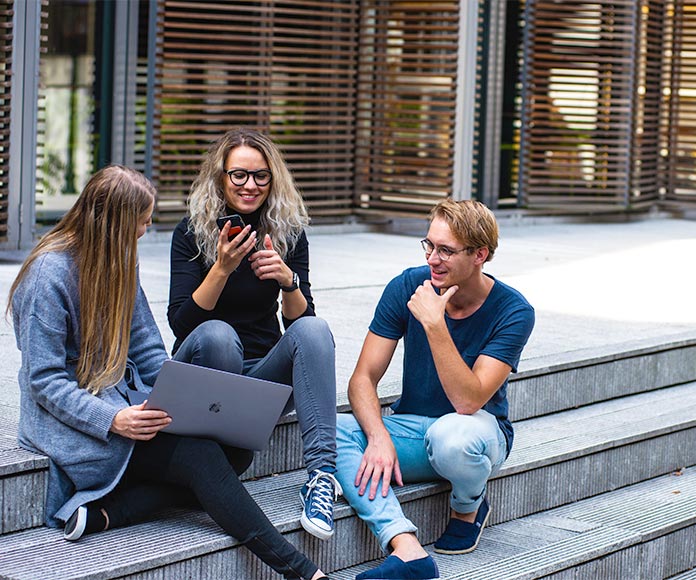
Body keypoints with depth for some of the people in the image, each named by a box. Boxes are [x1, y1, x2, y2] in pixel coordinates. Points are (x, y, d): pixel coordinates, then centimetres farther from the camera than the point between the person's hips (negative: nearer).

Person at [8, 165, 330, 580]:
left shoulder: (120, 263, 11)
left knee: (237, 449, -15)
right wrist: (112, 420, -30)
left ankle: (103, 512, -25)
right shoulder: (49, 275, -13)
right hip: (71, 421, -8)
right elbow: (44, 381, -16)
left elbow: (149, 354, 13)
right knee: (201, 456, -25)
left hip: (122, 402, 8)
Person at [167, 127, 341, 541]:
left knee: (314, 329, -27)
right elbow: (181, 323, -15)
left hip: (264, 372, 2)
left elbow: (299, 320, -4)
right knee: (216, 334, -35)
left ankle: (322, 472, -39)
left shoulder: (288, 232, 1)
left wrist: (287, 280, -24)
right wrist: (222, 268, -28)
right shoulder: (193, 232, -6)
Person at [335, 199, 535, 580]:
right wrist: (379, 438, -28)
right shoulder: (406, 288, -8)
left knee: (450, 434, -40)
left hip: (478, 429, -3)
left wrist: (434, 324, -34)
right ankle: (407, 549, -39)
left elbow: (468, 401, -27)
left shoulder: (512, 312, -17)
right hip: (410, 427, 4)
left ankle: (468, 508, -4)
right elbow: (363, 379, -9)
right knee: (332, 431, -26)